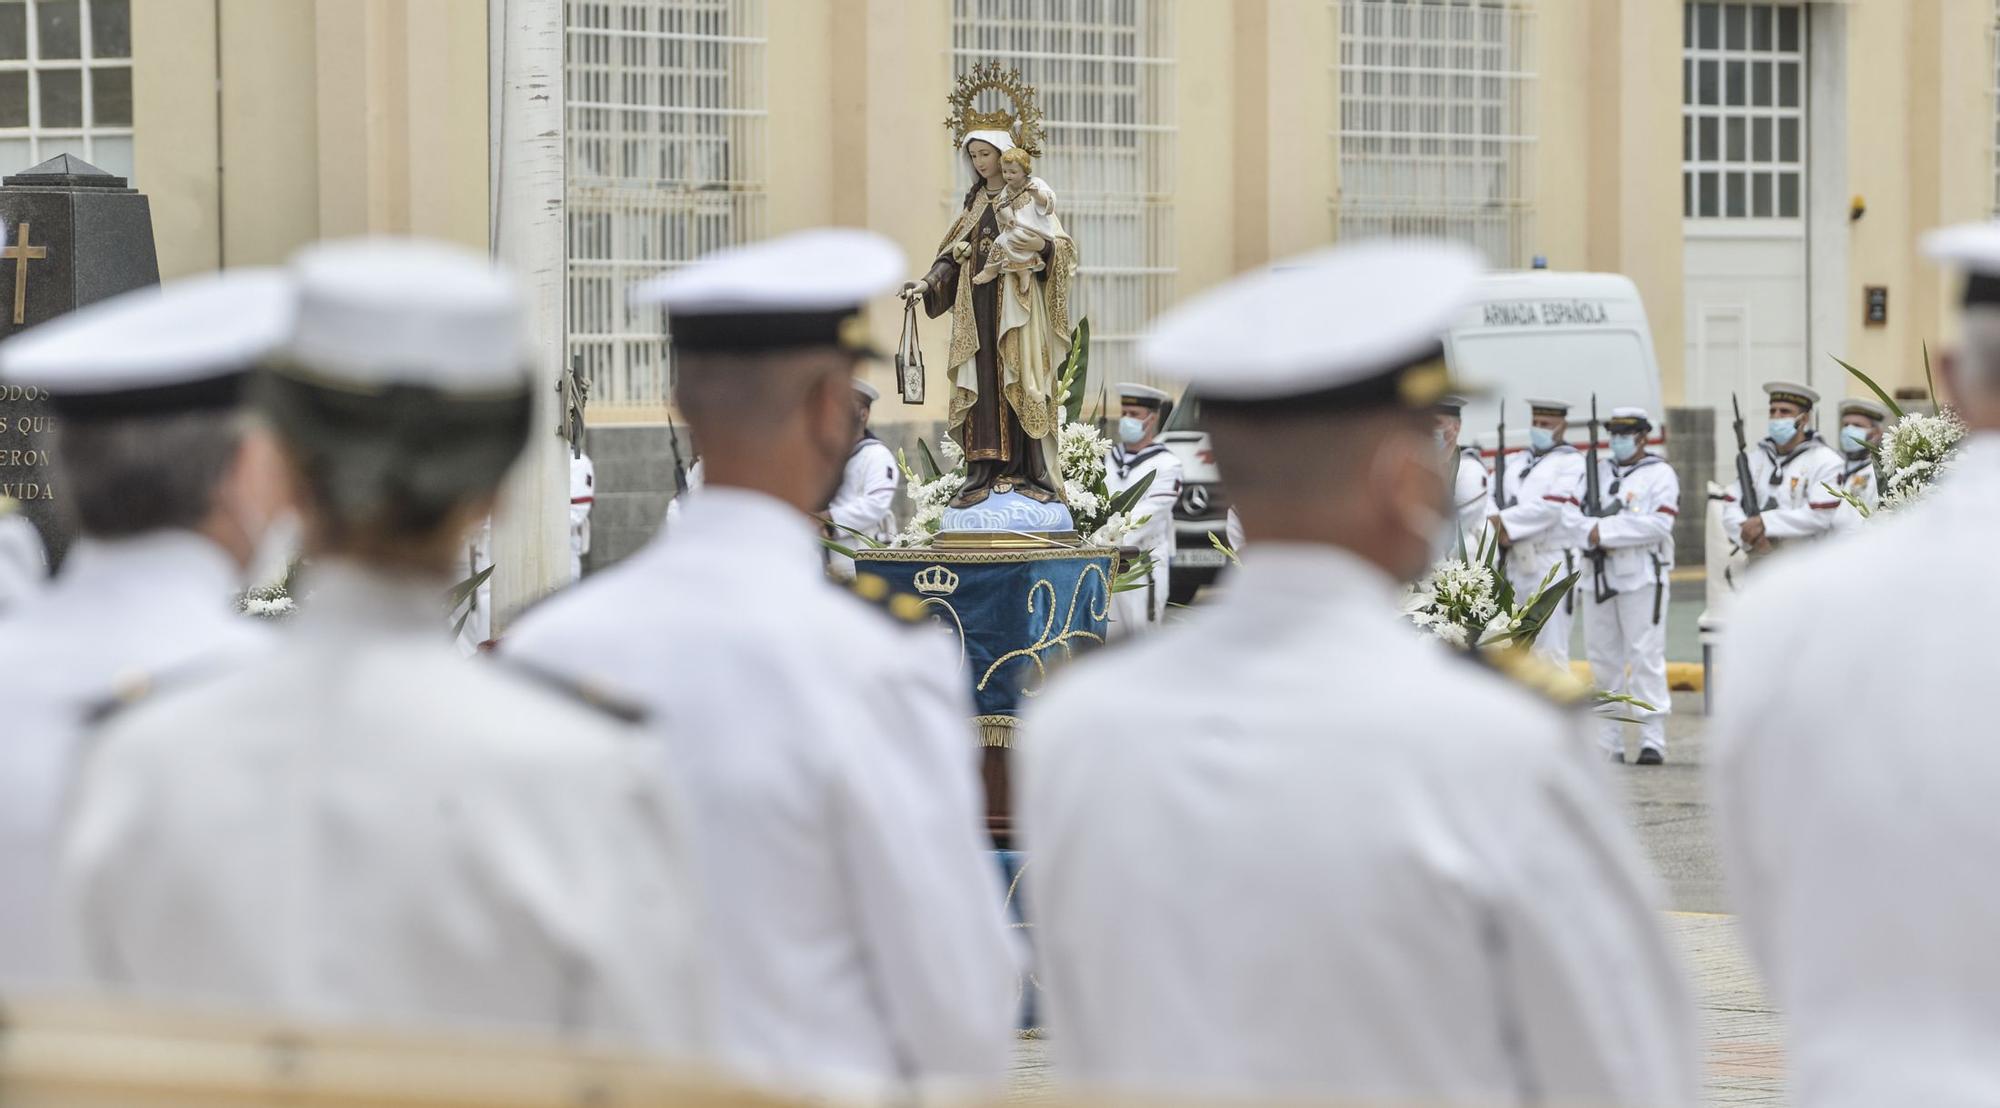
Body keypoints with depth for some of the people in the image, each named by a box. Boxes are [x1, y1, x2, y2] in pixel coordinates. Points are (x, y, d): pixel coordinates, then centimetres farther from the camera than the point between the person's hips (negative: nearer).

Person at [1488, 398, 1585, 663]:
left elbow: (1552, 507, -12)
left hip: (1553, 564, -6)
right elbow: (1489, 501, 8)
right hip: (1516, 564, 6)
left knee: (1550, 650, -9)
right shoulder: (1514, 462, 19)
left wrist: (1504, 522, -9)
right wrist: (1501, 530, -12)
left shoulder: (1570, 461, 0)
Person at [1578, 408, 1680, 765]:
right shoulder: (1597, 472, 17)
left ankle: (1652, 740, -7)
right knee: (1603, 660, 5)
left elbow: (1659, 524, -12)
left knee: (1645, 657, -8)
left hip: (1641, 578, -5)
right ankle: (1609, 745, 9)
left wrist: (1606, 530, -13)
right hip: (1597, 577, 5)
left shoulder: (1660, 474, 1)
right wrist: (1592, 532, -13)